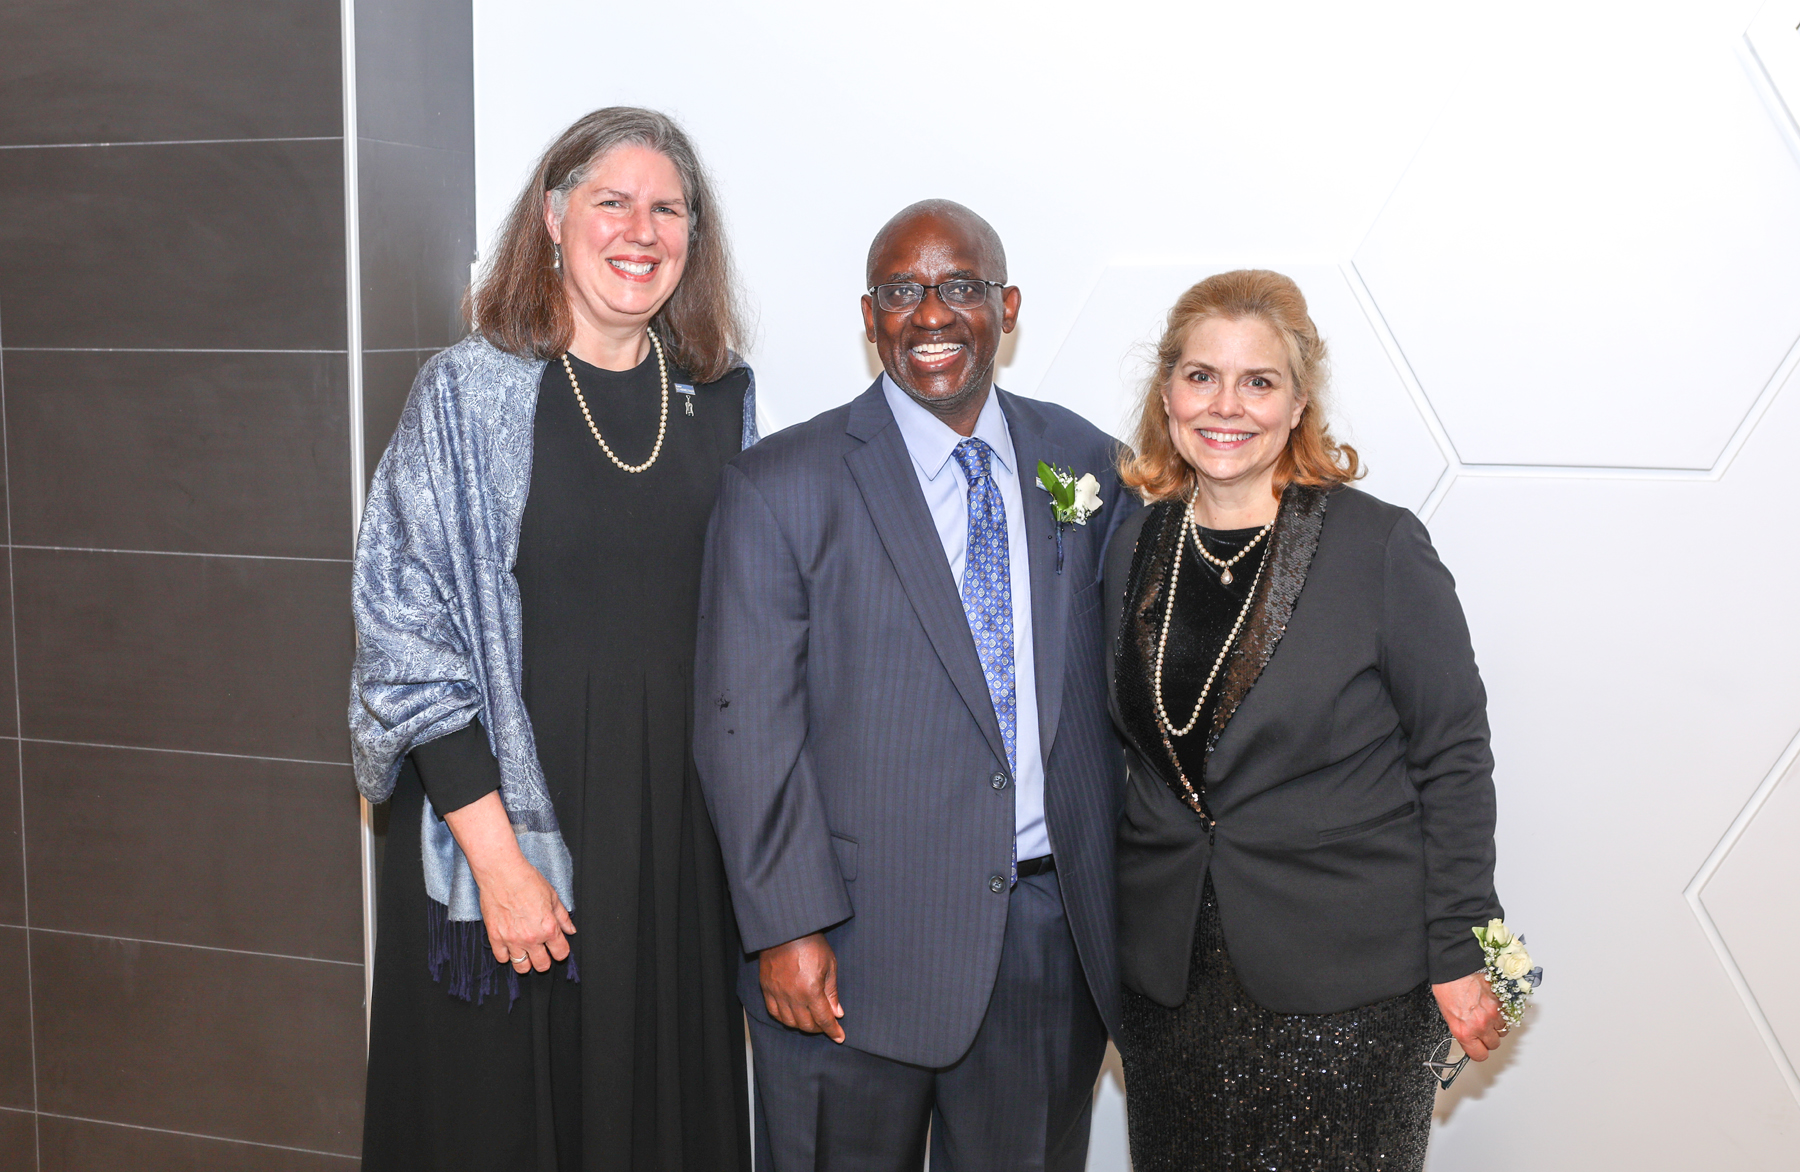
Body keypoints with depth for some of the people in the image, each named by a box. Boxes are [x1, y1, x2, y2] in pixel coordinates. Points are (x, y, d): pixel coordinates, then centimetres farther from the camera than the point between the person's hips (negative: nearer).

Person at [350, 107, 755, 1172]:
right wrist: (495, 856, -16)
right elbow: (410, 637, -10)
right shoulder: (469, 393, -7)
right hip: (509, 816, -3)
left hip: (683, 837, 4)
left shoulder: (721, 397, 5)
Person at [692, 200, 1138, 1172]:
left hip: (1056, 934, 4)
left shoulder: (1085, 462, 6)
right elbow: (745, 727, -9)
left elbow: (1115, 682, 11)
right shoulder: (780, 489, -6)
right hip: (858, 947, -3)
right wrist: (789, 929, -13)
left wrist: (1126, 901, 7)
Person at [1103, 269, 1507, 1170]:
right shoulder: (1133, 547, 2)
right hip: (1167, 976, 4)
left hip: (1344, 981, -4)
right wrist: (1123, 938, 12)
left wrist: (1458, 956, -8)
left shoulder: (1380, 548, -11)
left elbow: (1453, 758, -7)